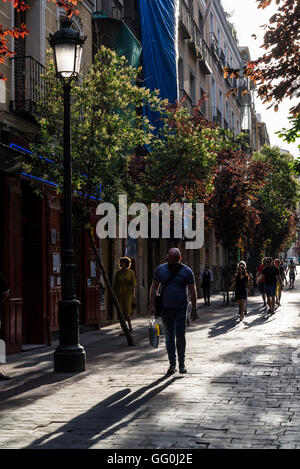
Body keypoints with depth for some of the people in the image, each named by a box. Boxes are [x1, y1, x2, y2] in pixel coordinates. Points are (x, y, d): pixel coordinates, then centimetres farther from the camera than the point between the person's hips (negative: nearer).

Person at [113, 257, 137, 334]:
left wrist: (133, 294, -11)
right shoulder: (118, 272, 9)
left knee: (127, 311, -9)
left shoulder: (131, 272, 2)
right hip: (119, 293, 3)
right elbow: (114, 284, 11)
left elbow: (133, 284, -2)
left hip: (128, 293, -3)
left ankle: (130, 325, 18)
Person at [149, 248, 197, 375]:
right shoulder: (160, 269, 4)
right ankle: (172, 364, 13)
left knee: (180, 336, -5)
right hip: (165, 308, 2)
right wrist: (152, 304, -1)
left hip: (181, 309, -2)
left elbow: (192, 291, 0)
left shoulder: (187, 271, -2)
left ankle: (182, 364, 9)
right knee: (169, 337, 6)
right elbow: (154, 288, 8)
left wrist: (194, 309, -2)